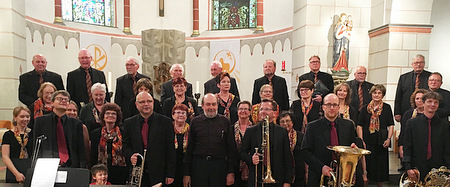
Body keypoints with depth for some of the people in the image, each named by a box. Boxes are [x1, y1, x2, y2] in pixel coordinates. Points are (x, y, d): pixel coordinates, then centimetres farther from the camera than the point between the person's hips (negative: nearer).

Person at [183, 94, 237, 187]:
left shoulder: (225, 121, 4)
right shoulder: (195, 122, 5)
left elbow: (231, 148, 5)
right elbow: (189, 149, 6)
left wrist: (231, 172, -1)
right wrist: (186, 173, 3)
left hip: (219, 166, 0)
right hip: (198, 166, 0)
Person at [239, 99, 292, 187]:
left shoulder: (282, 132, 6)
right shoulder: (250, 131, 6)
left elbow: (287, 158, 4)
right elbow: (242, 152, 8)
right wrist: (251, 159, -14)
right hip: (256, 179, 0)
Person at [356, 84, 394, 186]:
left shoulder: (387, 108, 5)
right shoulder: (365, 108, 6)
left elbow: (391, 125, 4)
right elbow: (359, 126, 4)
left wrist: (389, 138, -8)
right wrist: (361, 140, -5)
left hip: (381, 143, 0)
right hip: (367, 142, 0)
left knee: (380, 166, 6)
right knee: (366, 165, 4)